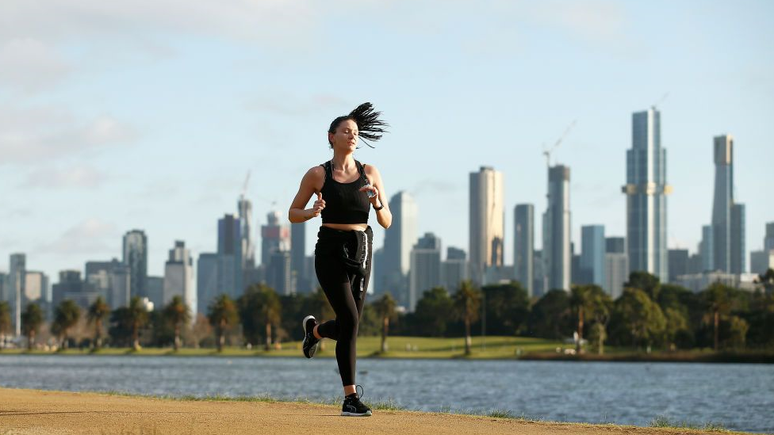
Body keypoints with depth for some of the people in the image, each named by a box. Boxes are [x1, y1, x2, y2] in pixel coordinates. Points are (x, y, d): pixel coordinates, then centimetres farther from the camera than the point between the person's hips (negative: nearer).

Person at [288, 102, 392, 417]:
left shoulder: (370, 173, 6)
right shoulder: (317, 175, 0)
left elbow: (386, 222, 6)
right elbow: (293, 214, 7)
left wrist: (377, 202, -15)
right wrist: (312, 212, -14)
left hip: (361, 252, 4)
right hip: (331, 251, -4)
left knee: (347, 326, 11)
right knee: (350, 320, -18)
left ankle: (314, 330, 49)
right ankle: (350, 397, -12)